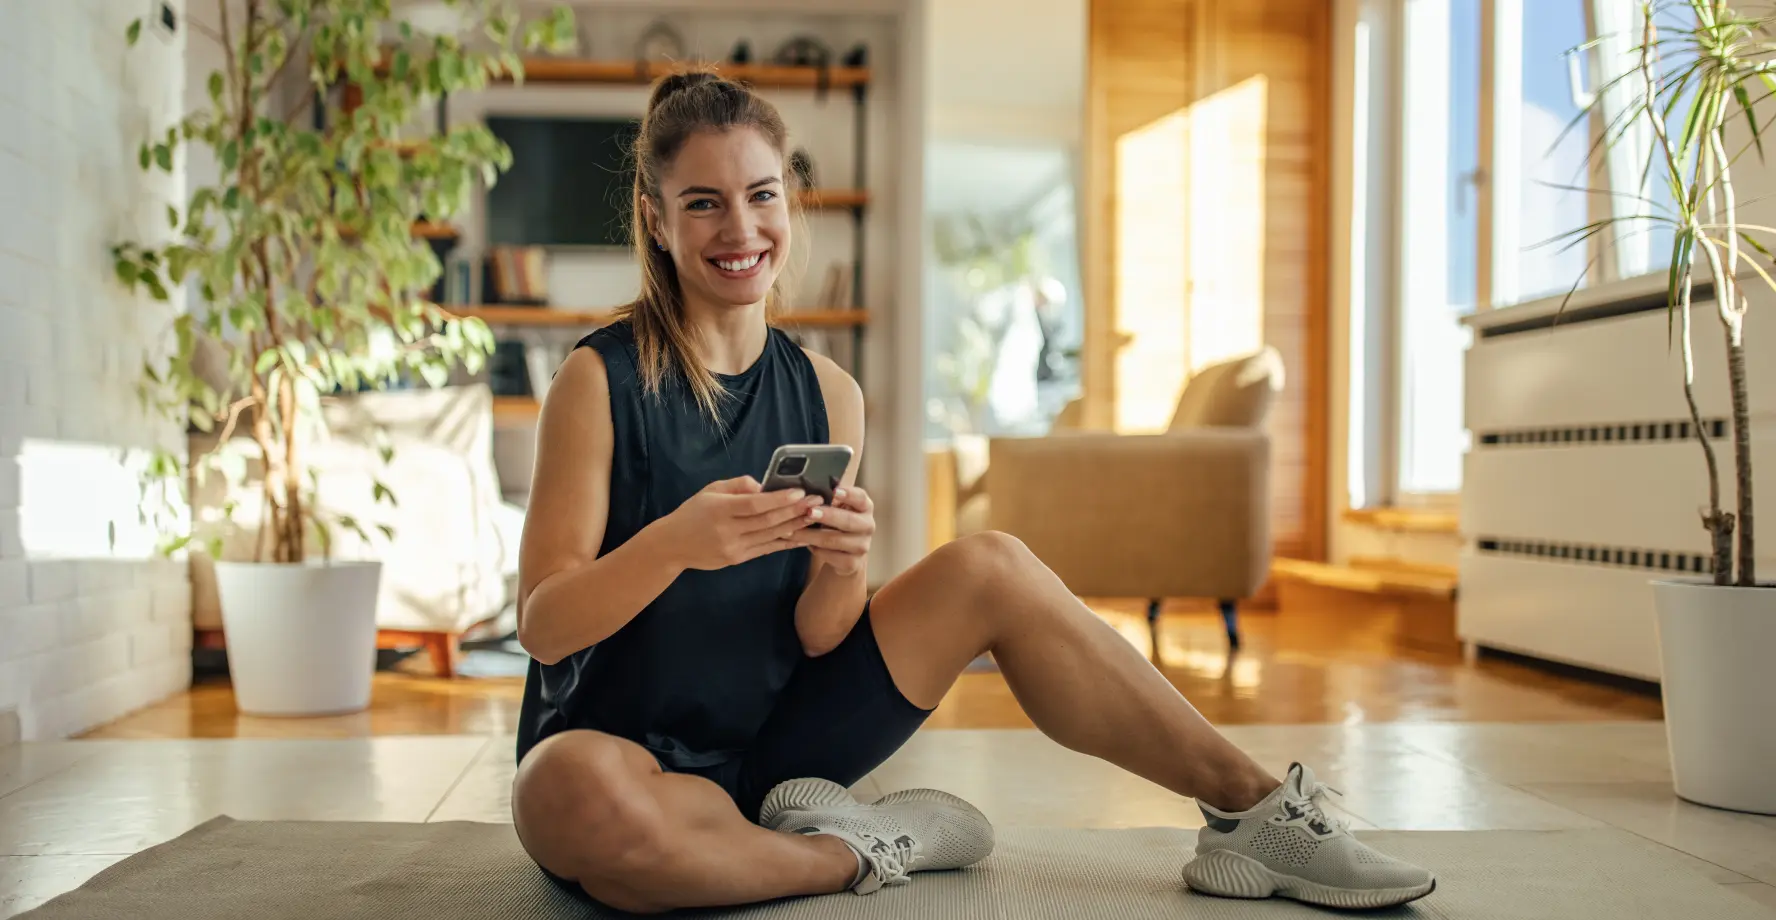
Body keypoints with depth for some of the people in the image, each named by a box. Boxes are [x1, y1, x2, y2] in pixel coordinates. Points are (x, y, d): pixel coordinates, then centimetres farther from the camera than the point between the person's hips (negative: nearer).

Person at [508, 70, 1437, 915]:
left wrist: (839, 568, -24)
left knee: (991, 567, -9)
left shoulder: (827, 393, 2)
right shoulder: (599, 378, -11)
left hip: (771, 743, 4)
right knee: (571, 791, -41)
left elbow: (820, 638, -1)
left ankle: (1251, 809, 0)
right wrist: (672, 542, -34)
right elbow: (543, 625, -16)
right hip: (628, 750, -4)